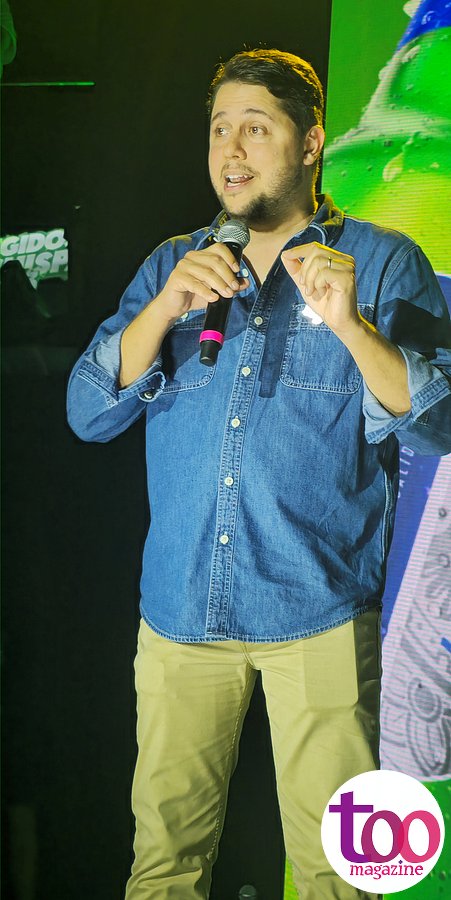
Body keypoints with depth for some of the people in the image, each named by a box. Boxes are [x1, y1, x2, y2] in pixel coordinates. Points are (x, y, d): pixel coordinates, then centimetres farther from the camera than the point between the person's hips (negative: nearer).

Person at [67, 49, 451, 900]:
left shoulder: (382, 262, 1)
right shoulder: (171, 266, 11)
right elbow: (89, 412, 1)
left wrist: (350, 325, -25)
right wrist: (164, 310, -15)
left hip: (319, 610, -3)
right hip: (180, 607, 3)